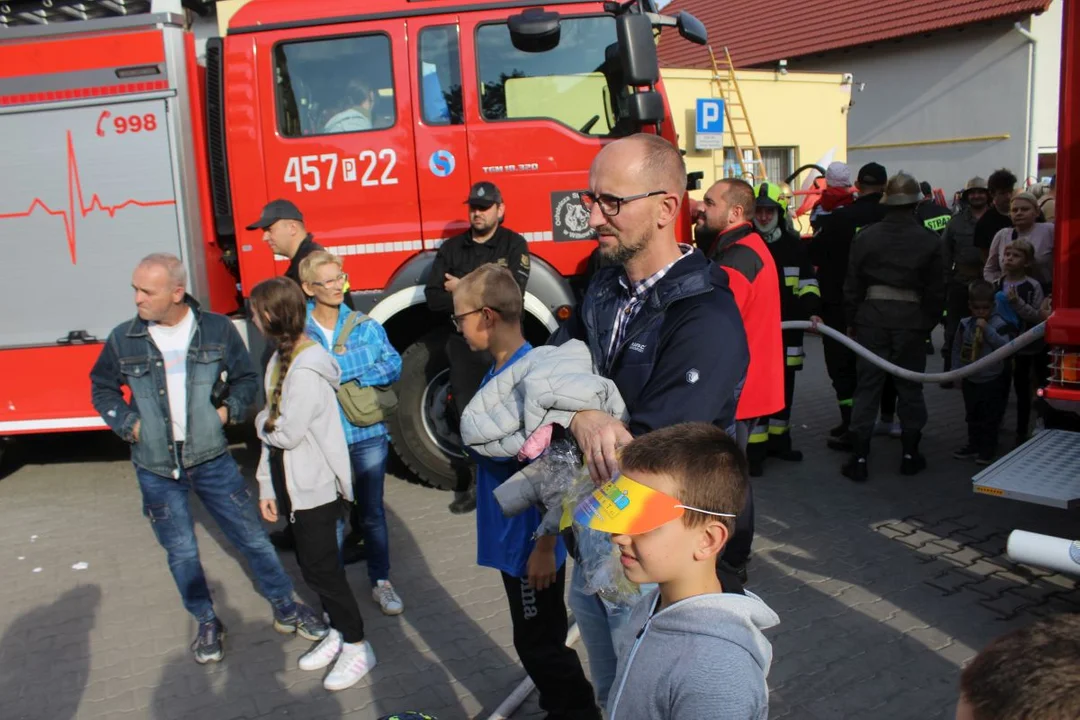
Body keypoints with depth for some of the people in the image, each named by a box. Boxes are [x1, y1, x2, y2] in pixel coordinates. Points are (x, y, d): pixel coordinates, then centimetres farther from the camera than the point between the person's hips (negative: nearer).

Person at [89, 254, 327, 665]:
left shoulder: (218, 330, -6)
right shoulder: (124, 340, -4)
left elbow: (246, 378, 7)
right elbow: (102, 388, 11)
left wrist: (230, 409, -10)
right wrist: (128, 423, -4)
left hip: (212, 460, -1)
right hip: (156, 468, 1)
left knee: (252, 536, 6)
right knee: (181, 553, 12)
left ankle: (286, 609, 25)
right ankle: (207, 623, 32)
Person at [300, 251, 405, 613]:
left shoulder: (366, 326, 0)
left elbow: (394, 366, -7)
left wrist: (346, 374, -18)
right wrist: (364, 361, -16)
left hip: (367, 435, 1)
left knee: (372, 512, 8)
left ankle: (381, 582, 21)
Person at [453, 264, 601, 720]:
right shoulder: (496, 371, 3)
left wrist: (545, 546, -21)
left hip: (533, 541, -9)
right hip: (512, 537, 9)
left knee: (540, 644, 7)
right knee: (540, 639, 23)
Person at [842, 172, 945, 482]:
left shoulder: (866, 237, -2)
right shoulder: (930, 241, -3)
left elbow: (853, 284, 1)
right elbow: (936, 290, 1)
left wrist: (851, 321, 10)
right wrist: (929, 322, 13)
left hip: (872, 316, 0)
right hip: (911, 317, 0)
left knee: (867, 386, 4)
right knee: (910, 386, 11)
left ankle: (859, 458, 3)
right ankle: (909, 455, 20)